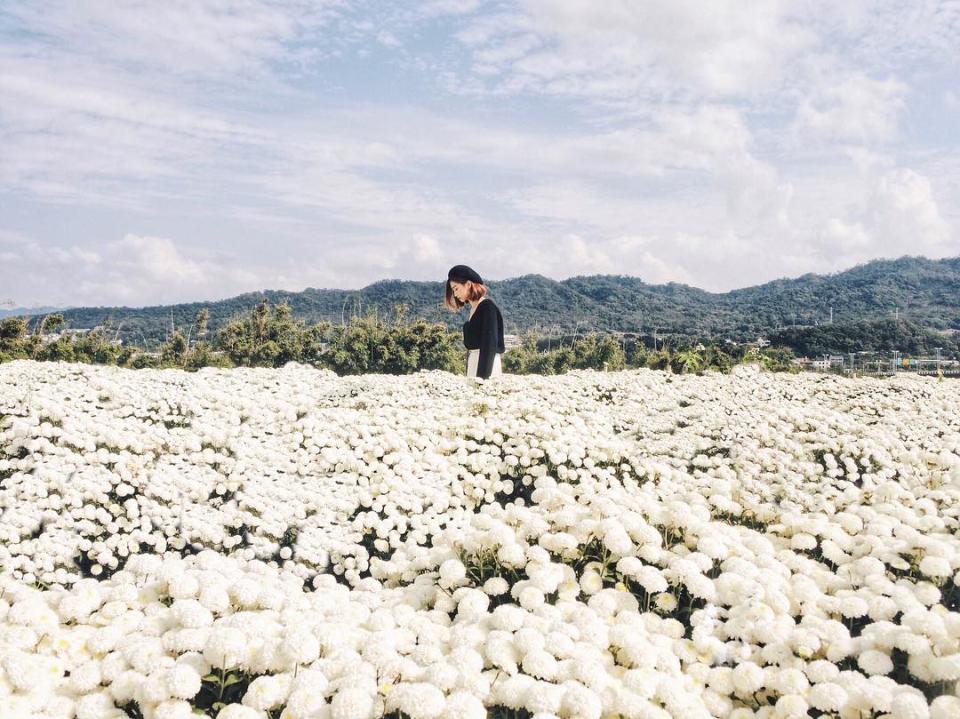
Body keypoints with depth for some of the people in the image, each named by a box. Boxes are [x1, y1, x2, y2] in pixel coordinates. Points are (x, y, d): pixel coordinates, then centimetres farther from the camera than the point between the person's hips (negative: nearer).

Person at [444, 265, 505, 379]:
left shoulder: (487, 306, -9)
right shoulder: (473, 309, 14)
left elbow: (489, 344, -16)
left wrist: (482, 376, -21)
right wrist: (472, 376, 14)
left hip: (487, 363, -8)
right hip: (474, 361, 8)